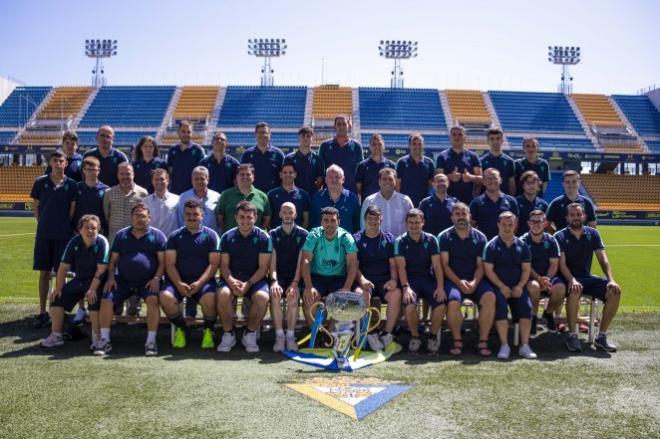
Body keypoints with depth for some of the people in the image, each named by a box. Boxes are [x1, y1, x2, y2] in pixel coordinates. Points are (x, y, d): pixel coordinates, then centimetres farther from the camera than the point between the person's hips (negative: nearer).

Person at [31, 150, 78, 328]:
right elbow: (35, 206, 10)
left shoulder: (71, 184, 2)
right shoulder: (40, 182, 5)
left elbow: (73, 210, 2)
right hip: (43, 234, 1)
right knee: (44, 273, 5)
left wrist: (64, 226, -2)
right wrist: (44, 224, 3)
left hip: (64, 235, -1)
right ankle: (42, 312, 13)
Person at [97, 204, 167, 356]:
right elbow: (113, 259, 13)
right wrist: (111, 277, -3)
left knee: (153, 299, -30)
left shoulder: (157, 235, 5)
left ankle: (151, 341, -23)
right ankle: (104, 340, -5)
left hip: (148, 281, -3)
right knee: (106, 300, -17)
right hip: (123, 281, 3)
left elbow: (162, 261, 1)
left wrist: (157, 278, -13)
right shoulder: (121, 235, 14)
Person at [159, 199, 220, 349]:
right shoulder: (175, 236, 11)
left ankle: (208, 330, -1)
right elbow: (170, 264, 4)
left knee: (209, 299, -33)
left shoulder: (211, 235, 6)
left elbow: (213, 263, -2)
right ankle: (180, 328, 1)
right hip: (178, 280, 2)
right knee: (165, 297, -28)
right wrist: (179, 284, -14)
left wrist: (199, 283, -16)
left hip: (204, 280, -2)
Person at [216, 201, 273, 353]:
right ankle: (228, 334, -8)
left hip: (255, 278, -1)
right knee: (223, 294, -31)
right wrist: (231, 281, -19)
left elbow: (263, 267, -6)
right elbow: (224, 265, 1)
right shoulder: (227, 237, 4)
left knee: (263, 297, -32)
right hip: (232, 278, 1)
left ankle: (250, 334, -7)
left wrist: (248, 284, -20)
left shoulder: (263, 237, -2)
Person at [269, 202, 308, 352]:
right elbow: (272, 260, -1)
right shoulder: (273, 234, 7)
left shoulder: (303, 234, 3)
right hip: (279, 275, 1)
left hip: (294, 276, -1)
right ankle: (279, 336, -22)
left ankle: (290, 336, -19)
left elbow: (301, 261, -4)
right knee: (275, 294, -30)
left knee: (292, 295, -31)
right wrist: (274, 281, -17)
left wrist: (295, 282, -17)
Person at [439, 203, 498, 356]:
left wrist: (474, 283, -15)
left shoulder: (479, 237, 10)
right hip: (453, 279, -2)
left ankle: (483, 342, -15)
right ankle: (457, 341, -10)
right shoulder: (445, 237, 4)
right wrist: (459, 282, -17)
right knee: (453, 302, -32)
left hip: (475, 280, 2)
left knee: (490, 298, -27)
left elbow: (480, 265, 4)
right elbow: (444, 265, -2)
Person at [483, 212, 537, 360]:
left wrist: (520, 286, -8)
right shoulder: (491, 245, 1)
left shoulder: (522, 245, 12)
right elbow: (488, 269, -5)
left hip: (518, 287, 3)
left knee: (526, 306, -21)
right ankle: (504, 346, -20)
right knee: (500, 307, -27)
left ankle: (524, 346, -14)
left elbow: (526, 269, 8)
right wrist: (501, 286, -16)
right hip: (498, 285, -3)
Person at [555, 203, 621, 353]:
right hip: (568, 278, -4)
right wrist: (572, 280, -32)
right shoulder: (560, 236, -4)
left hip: (587, 277, 4)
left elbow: (603, 259, 0)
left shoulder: (592, 234, 7)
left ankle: (601, 336, -9)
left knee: (615, 291, -20)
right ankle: (572, 335, -23)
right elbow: (561, 264, -14)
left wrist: (611, 280, -16)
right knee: (575, 290, -38)